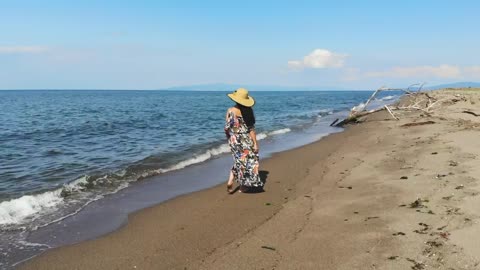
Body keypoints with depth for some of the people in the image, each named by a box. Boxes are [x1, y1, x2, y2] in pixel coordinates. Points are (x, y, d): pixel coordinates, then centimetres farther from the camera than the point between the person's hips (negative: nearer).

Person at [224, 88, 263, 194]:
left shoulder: (231, 111, -11)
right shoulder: (248, 110, -9)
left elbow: (227, 128, -8)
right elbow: (251, 128, -9)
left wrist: (229, 137, 12)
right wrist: (255, 143, -4)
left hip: (234, 140, 1)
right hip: (246, 140, -1)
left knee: (239, 161, 20)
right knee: (249, 161, 12)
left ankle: (230, 182, 10)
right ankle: (243, 186, 20)